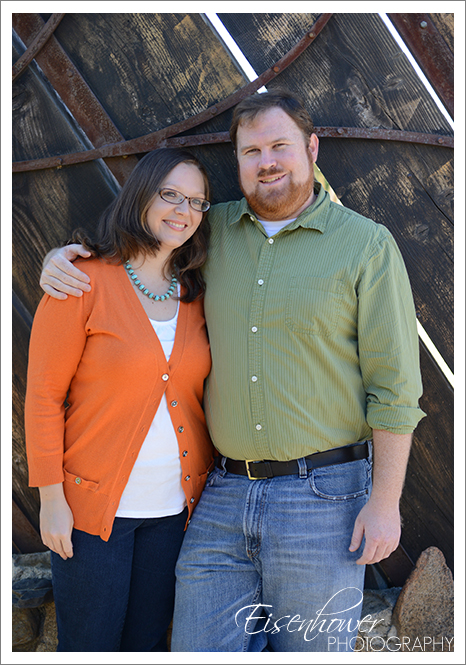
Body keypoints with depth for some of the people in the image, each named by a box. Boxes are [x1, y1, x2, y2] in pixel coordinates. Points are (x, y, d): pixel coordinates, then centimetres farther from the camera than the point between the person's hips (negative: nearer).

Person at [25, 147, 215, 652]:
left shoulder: (194, 296, 5)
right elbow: (43, 394, -9)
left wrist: (206, 487, 5)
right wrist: (51, 498, -10)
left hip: (175, 506, 5)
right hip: (95, 506, -4)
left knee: (148, 643, 17)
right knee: (90, 646, 10)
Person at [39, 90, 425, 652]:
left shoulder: (367, 245, -5)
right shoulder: (213, 231, 7)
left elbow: (394, 388, -6)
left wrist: (385, 501, -8)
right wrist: (62, 258, 4)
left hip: (322, 499, -3)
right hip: (223, 497, 4)